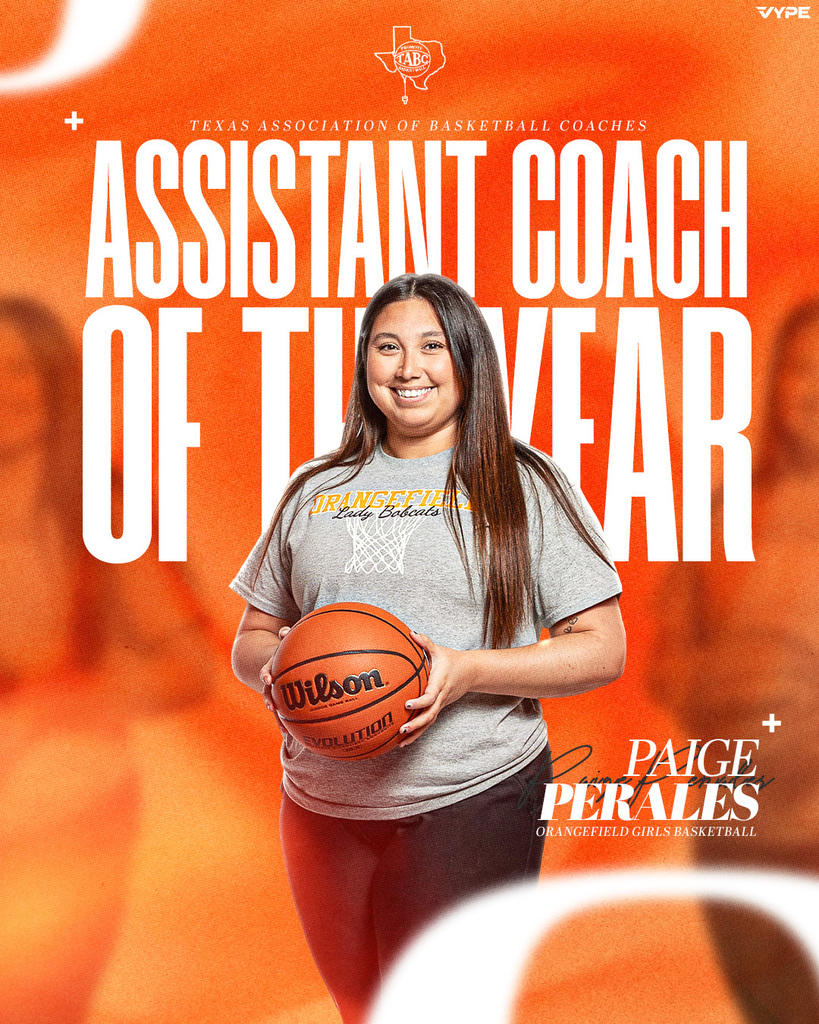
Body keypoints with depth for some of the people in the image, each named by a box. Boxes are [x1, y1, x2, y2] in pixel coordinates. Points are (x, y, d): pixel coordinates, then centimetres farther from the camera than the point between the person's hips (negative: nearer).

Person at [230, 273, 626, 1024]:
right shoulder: (314, 490, 12)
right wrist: (272, 667, -7)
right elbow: (251, 639, 17)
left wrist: (468, 671, -18)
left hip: (471, 802, -4)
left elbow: (603, 650, -3)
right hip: (321, 808, 4)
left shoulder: (525, 484, 0)